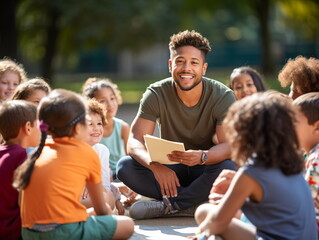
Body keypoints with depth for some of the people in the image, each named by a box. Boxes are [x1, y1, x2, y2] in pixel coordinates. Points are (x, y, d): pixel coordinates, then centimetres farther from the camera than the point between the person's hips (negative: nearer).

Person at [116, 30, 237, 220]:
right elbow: (135, 141, -19)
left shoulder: (223, 96, -14)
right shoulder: (156, 94, -12)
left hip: (205, 170, -2)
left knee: (229, 167, -36)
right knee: (125, 166, -25)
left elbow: (230, 145, -23)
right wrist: (154, 165, -42)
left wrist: (201, 156, -46)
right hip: (170, 170, 2)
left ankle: (166, 205, -27)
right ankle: (193, 204, -27)